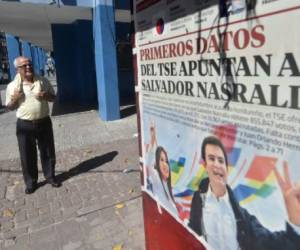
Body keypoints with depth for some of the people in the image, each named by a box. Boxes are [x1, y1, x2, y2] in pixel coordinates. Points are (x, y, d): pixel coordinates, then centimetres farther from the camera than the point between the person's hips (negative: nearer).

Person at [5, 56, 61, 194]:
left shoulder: (43, 81, 1)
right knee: (27, 155, 7)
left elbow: (53, 97, 9)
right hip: (24, 125, -1)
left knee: (48, 152, 11)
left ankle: (50, 176, 29)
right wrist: (14, 99, -16)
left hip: (44, 122, 1)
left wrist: (46, 96, -13)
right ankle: (31, 182, 24)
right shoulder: (12, 86, -2)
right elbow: (10, 107, 6)